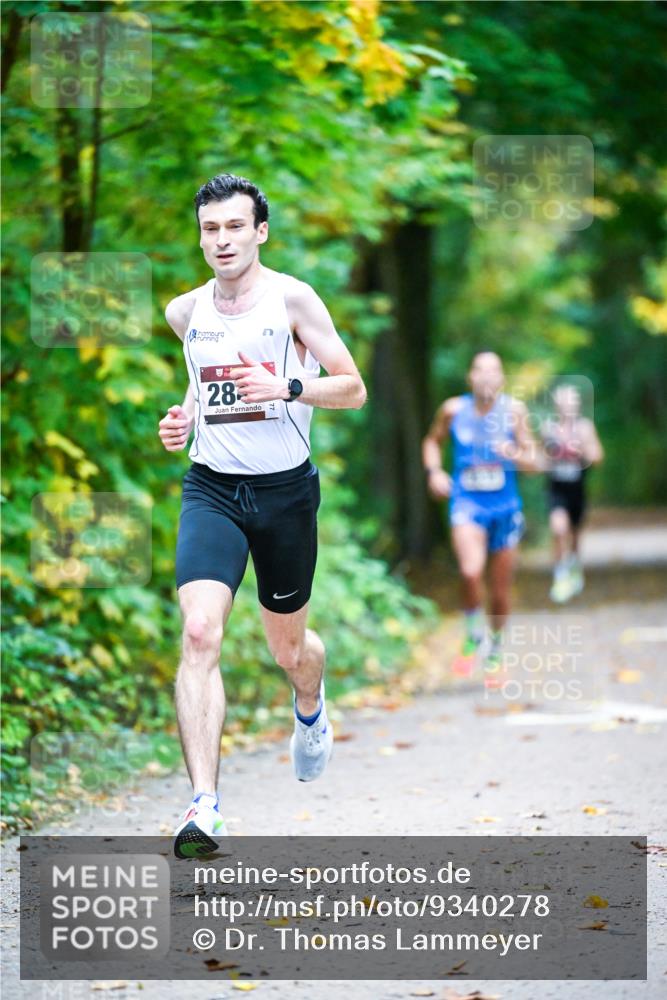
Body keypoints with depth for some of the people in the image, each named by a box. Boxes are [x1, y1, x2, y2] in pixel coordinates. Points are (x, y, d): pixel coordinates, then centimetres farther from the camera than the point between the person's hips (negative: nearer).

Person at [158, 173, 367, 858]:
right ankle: (204, 806, -26)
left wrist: (285, 386, -22)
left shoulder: (292, 299, -6)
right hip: (211, 488, 2)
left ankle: (310, 708, 54)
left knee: (288, 647, 14)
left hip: (285, 490, -2)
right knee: (199, 633, -21)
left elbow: (353, 390, -6)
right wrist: (184, 418, 6)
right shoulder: (185, 312, 6)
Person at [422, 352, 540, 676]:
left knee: (500, 591, 9)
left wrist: (515, 455, -23)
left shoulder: (514, 410, -3)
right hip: (467, 503, -1)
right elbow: (432, 441, 17)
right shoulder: (453, 409, -1)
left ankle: (494, 649, 34)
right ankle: (473, 636, -1)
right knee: (471, 573, -26)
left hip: (504, 506, 1)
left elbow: (535, 460, -2)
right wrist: (434, 471, -1)